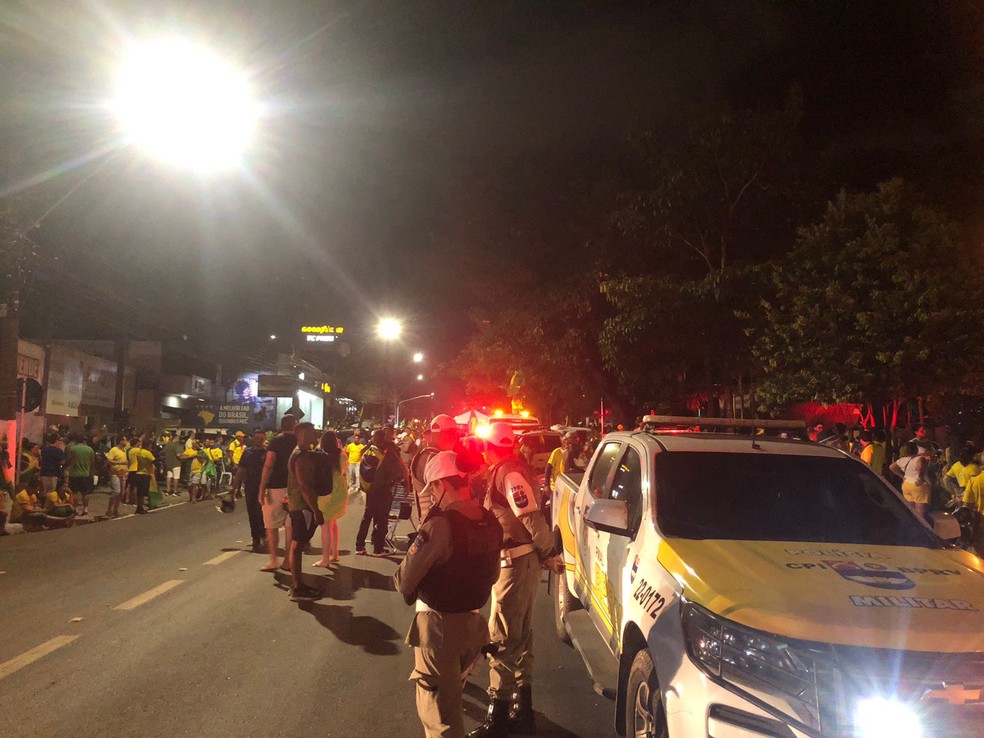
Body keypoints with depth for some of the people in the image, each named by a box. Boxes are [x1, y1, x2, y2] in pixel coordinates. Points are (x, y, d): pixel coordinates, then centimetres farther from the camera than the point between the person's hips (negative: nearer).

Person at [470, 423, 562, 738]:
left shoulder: (508, 472, -19)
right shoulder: (514, 468, 11)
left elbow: (532, 516, -24)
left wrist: (550, 553, -17)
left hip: (516, 563, -10)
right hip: (524, 560, 10)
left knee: (502, 638, -2)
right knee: (521, 635, 19)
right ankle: (522, 707, 32)